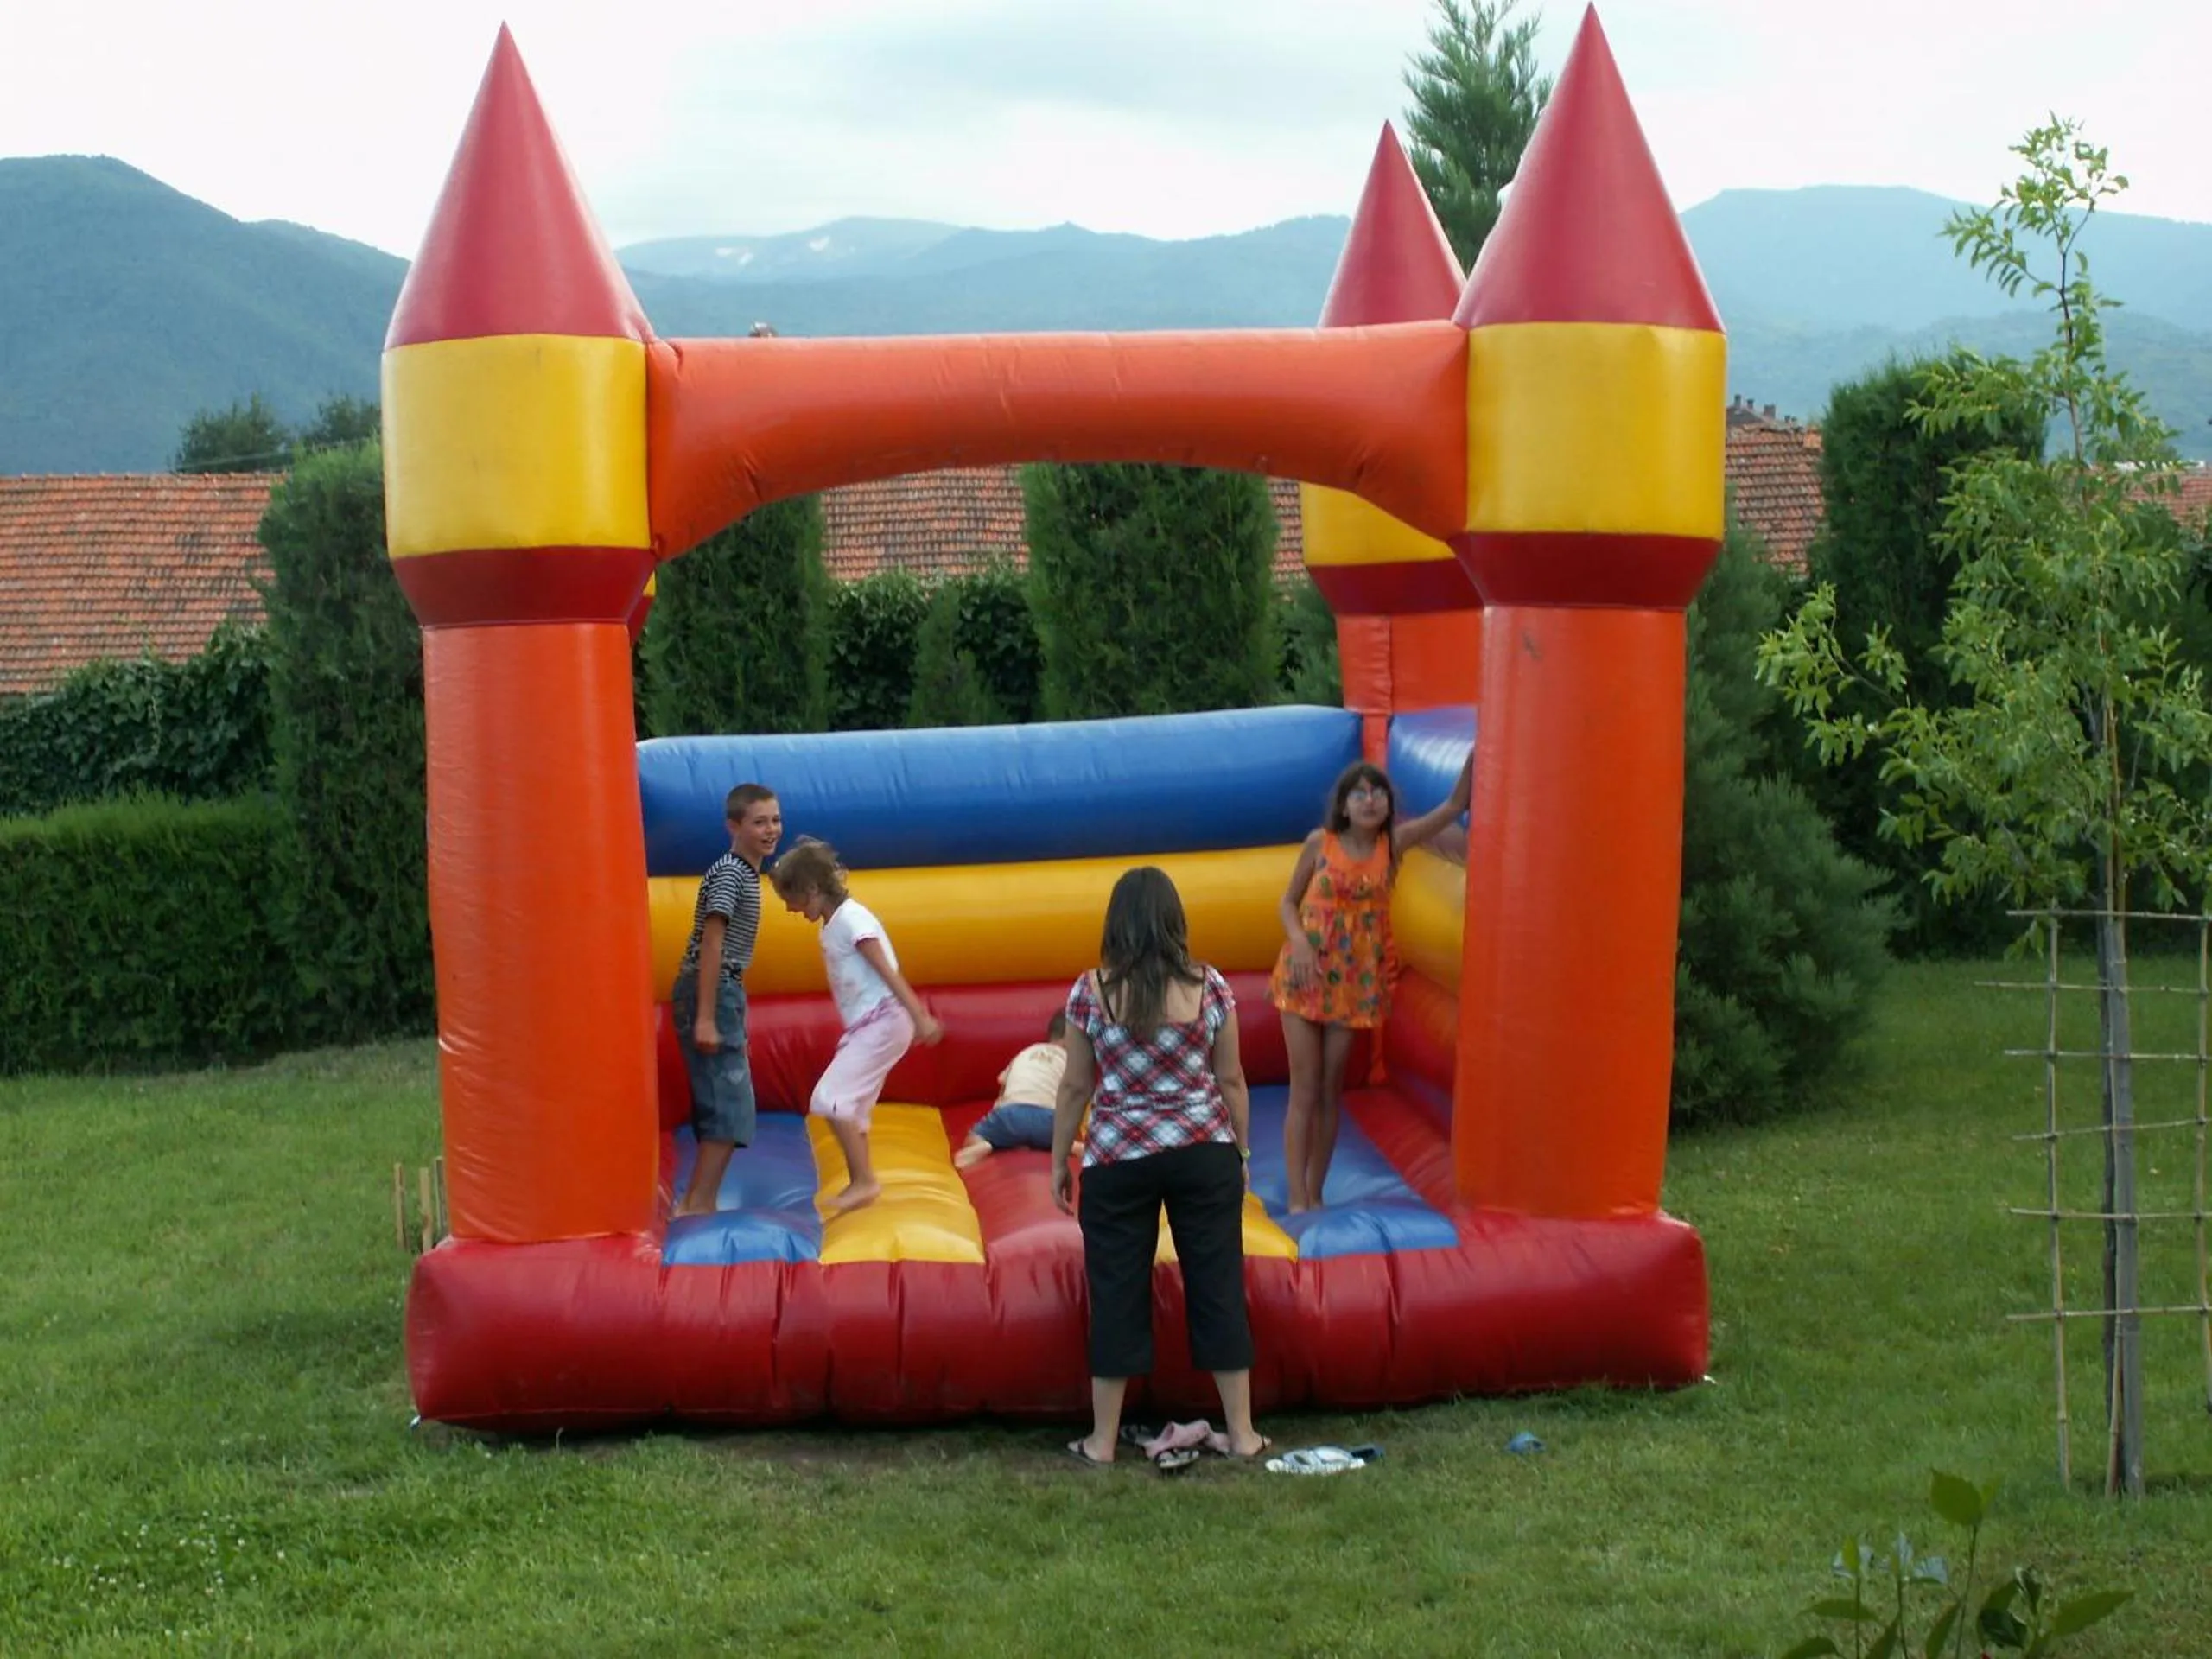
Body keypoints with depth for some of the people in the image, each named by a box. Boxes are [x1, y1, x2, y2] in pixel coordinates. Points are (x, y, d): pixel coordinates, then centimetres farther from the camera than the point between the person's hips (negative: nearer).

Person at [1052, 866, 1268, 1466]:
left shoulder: (1092, 992, -7)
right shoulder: (1209, 987, -4)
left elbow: (1075, 1088, -2)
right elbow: (1231, 1080, 2)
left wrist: (1059, 1162, 9)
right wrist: (1241, 1149, 15)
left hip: (1118, 1160, -1)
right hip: (1204, 1153, 1)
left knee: (1117, 1294, 6)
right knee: (1218, 1286, 8)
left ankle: (1103, 1441, 13)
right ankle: (1242, 1433, 14)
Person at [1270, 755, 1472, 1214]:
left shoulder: (1394, 843, -3)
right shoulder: (1320, 843, -6)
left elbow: (1454, 806, -8)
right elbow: (1289, 902, 3)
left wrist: (1476, 749, -19)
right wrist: (1299, 941, -15)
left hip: (1354, 981, 2)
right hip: (1305, 974, -2)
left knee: (1331, 1089, 9)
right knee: (1304, 1089, -1)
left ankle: (1315, 1194, 20)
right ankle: (1297, 1200, 1)